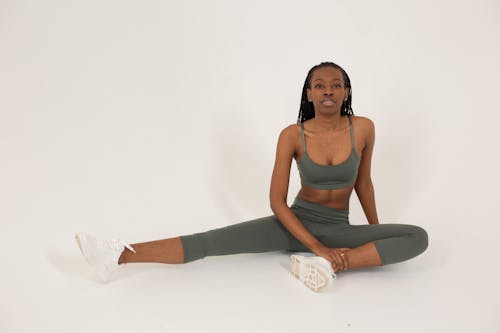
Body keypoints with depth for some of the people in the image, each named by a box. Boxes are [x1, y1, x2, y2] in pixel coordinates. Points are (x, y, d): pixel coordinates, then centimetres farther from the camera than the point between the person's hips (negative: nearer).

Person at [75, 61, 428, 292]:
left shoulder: (363, 128, -8)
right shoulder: (292, 135, -12)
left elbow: (363, 183, 7)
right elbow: (277, 201, -14)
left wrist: (376, 234, 14)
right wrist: (317, 245, -23)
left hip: (338, 229, 2)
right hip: (295, 222, -1)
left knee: (418, 237, -22)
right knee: (215, 240, -20)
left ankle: (324, 265, -35)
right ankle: (121, 255, -27)